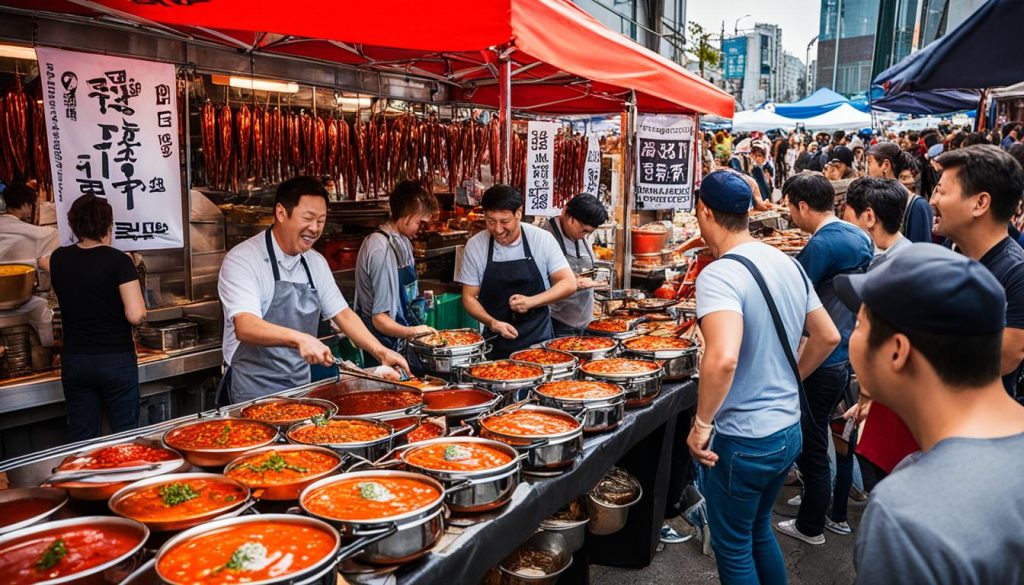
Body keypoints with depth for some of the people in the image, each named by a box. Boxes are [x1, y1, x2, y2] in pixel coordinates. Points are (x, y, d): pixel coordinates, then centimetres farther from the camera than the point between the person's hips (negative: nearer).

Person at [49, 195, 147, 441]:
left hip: (73, 363, 4)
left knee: (81, 440, 12)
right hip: (116, 360, -4)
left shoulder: (58, 259, 2)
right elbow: (136, 315, -19)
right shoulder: (118, 260, -12)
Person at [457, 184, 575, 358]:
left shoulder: (542, 239, -7)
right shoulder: (475, 245, -5)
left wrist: (531, 301, -19)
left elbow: (569, 284, -5)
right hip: (496, 343, 1)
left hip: (538, 341, 0)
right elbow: (469, 297, 0)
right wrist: (492, 323, -17)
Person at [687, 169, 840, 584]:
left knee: (733, 549, 13)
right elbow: (828, 337, 13)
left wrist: (702, 425, -23)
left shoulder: (719, 274, -22)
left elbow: (723, 358, -36)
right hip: (789, 429, 8)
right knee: (760, 532, 26)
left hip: (742, 441, -8)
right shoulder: (788, 263, 3)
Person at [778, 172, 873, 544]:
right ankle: (839, 514, 35)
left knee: (811, 444, 5)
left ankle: (810, 526, 20)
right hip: (853, 353, 9)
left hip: (825, 361, -9)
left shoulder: (822, 244, -21)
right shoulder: (859, 235, 7)